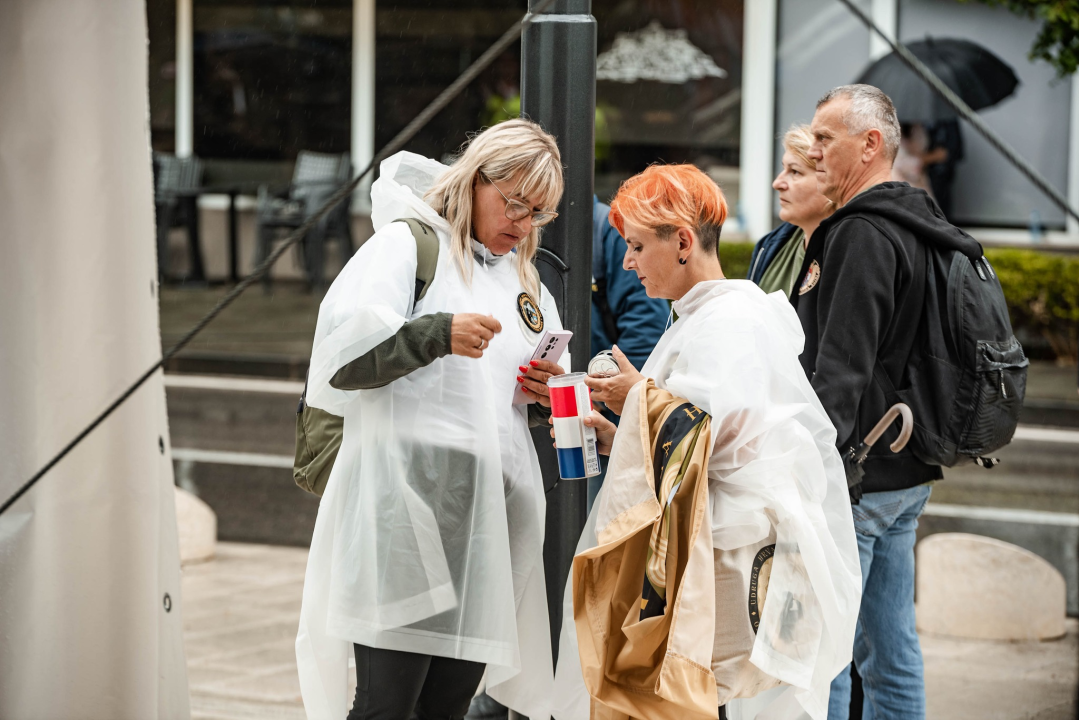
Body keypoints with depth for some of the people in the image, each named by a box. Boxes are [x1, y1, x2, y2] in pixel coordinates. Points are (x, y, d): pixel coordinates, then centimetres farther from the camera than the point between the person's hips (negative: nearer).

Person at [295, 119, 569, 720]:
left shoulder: (525, 280, 25)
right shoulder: (408, 244, 4)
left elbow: (533, 407, 32)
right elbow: (340, 357, -10)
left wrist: (543, 398, 8)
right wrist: (436, 334, -24)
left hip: (491, 518, 7)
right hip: (409, 515, -7)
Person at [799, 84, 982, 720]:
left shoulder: (863, 236, -16)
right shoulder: (916, 227, 16)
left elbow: (840, 373, -23)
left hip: (855, 477, -10)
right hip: (909, 474, 10)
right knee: (891, 649, 15)